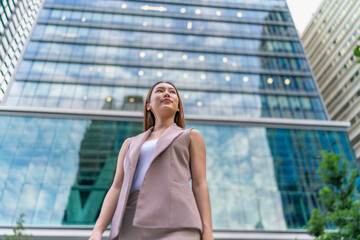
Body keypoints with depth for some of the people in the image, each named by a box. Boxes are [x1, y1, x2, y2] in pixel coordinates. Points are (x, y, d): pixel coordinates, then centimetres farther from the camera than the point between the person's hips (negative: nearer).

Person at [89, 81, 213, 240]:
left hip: (175, 225, -3)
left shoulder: (191, 136, 22)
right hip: (133, 227, 4)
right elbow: (117, 189, 17)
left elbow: (200, 185, 10)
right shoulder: (131, 144, 29)